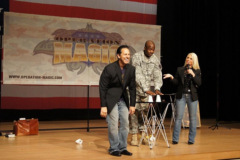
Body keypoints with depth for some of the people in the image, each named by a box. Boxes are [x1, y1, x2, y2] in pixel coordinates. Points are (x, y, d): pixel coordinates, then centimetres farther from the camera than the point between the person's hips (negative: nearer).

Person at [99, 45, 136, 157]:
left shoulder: (131, 69, -4)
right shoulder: (109, 68, -18)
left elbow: (132, 88, 4)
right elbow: (102, 88, -14)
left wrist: (132, 104, 2)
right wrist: (103, 106, -17)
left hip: (123, 99, 5)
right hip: (111, 99, -5)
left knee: (125, 124, 4)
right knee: (113, 124, -6)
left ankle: (122, 147, 16)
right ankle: (114, 148, 8)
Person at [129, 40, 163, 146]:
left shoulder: (155, 60, 2)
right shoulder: (136, 57, -15)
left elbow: (157, 75, -2)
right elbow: (138, 75, -23)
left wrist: (157, 88, -18)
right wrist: (146, 90, -30)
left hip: (147, 90, 5)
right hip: (135, 88, -4)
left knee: (145, 111, 5)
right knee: (134, 111, -3)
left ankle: (143, 134, 12)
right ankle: (134, 136, 3)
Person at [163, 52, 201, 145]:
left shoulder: (197, 71, 6)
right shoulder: (180, 70, 8)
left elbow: (199, 83, -6)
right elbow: (176, 82, 4)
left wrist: (192, 74, -14)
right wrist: (171, 77, -13)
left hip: (192, 96, 0)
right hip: (181, 96, 0)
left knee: (193, 118, 4)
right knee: (178, 117, -2)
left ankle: (191, 139, 14)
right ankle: (175, 139, 5)